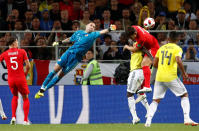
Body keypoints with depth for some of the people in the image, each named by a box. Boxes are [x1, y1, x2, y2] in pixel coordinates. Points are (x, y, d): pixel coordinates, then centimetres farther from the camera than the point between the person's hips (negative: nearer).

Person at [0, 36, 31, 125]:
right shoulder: (22, 51, -2)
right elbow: (28, 66, -5)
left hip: (10, 79, 3)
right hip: (21, 78, -3)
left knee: (15, 96, 26)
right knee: (25, 98, 12)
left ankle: (13, 117, 10)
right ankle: (25, 120, 2)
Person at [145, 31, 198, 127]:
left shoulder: (161, 48, 14)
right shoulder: (177, 48, 0)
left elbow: (155, 64, 13)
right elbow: (178, 61, -17)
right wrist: (184, 73, -4)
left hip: (159, 77, 4)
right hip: (171, 77, -4)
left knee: (155, 100, 10)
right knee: (185, 95, 11)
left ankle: (148, 121, -8)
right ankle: (187, 119, -2)